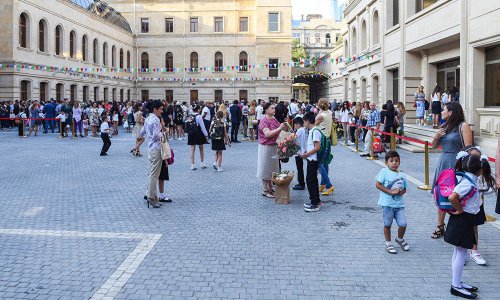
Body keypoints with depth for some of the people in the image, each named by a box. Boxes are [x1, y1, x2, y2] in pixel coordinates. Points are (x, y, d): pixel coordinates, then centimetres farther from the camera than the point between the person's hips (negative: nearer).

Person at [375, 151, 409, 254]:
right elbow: (378, 184, -10)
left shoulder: (402, 175, 8)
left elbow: (404, 189, 16)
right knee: (387, 224, 7)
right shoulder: (384, 172, -5)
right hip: (387, 203, -3)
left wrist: (401, 192, -8)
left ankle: (400, 239, 29)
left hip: (399, 203, 3)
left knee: (403, 224, -1)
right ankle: (388, 244, 25)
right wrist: (390, 192, -15)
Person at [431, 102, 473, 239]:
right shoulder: (444, 126, 13)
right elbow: (434, 146, 19)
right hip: (443, 163, 7)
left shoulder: (463, 126, -6)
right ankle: (440, 226, 19)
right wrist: (437, 136, -1)